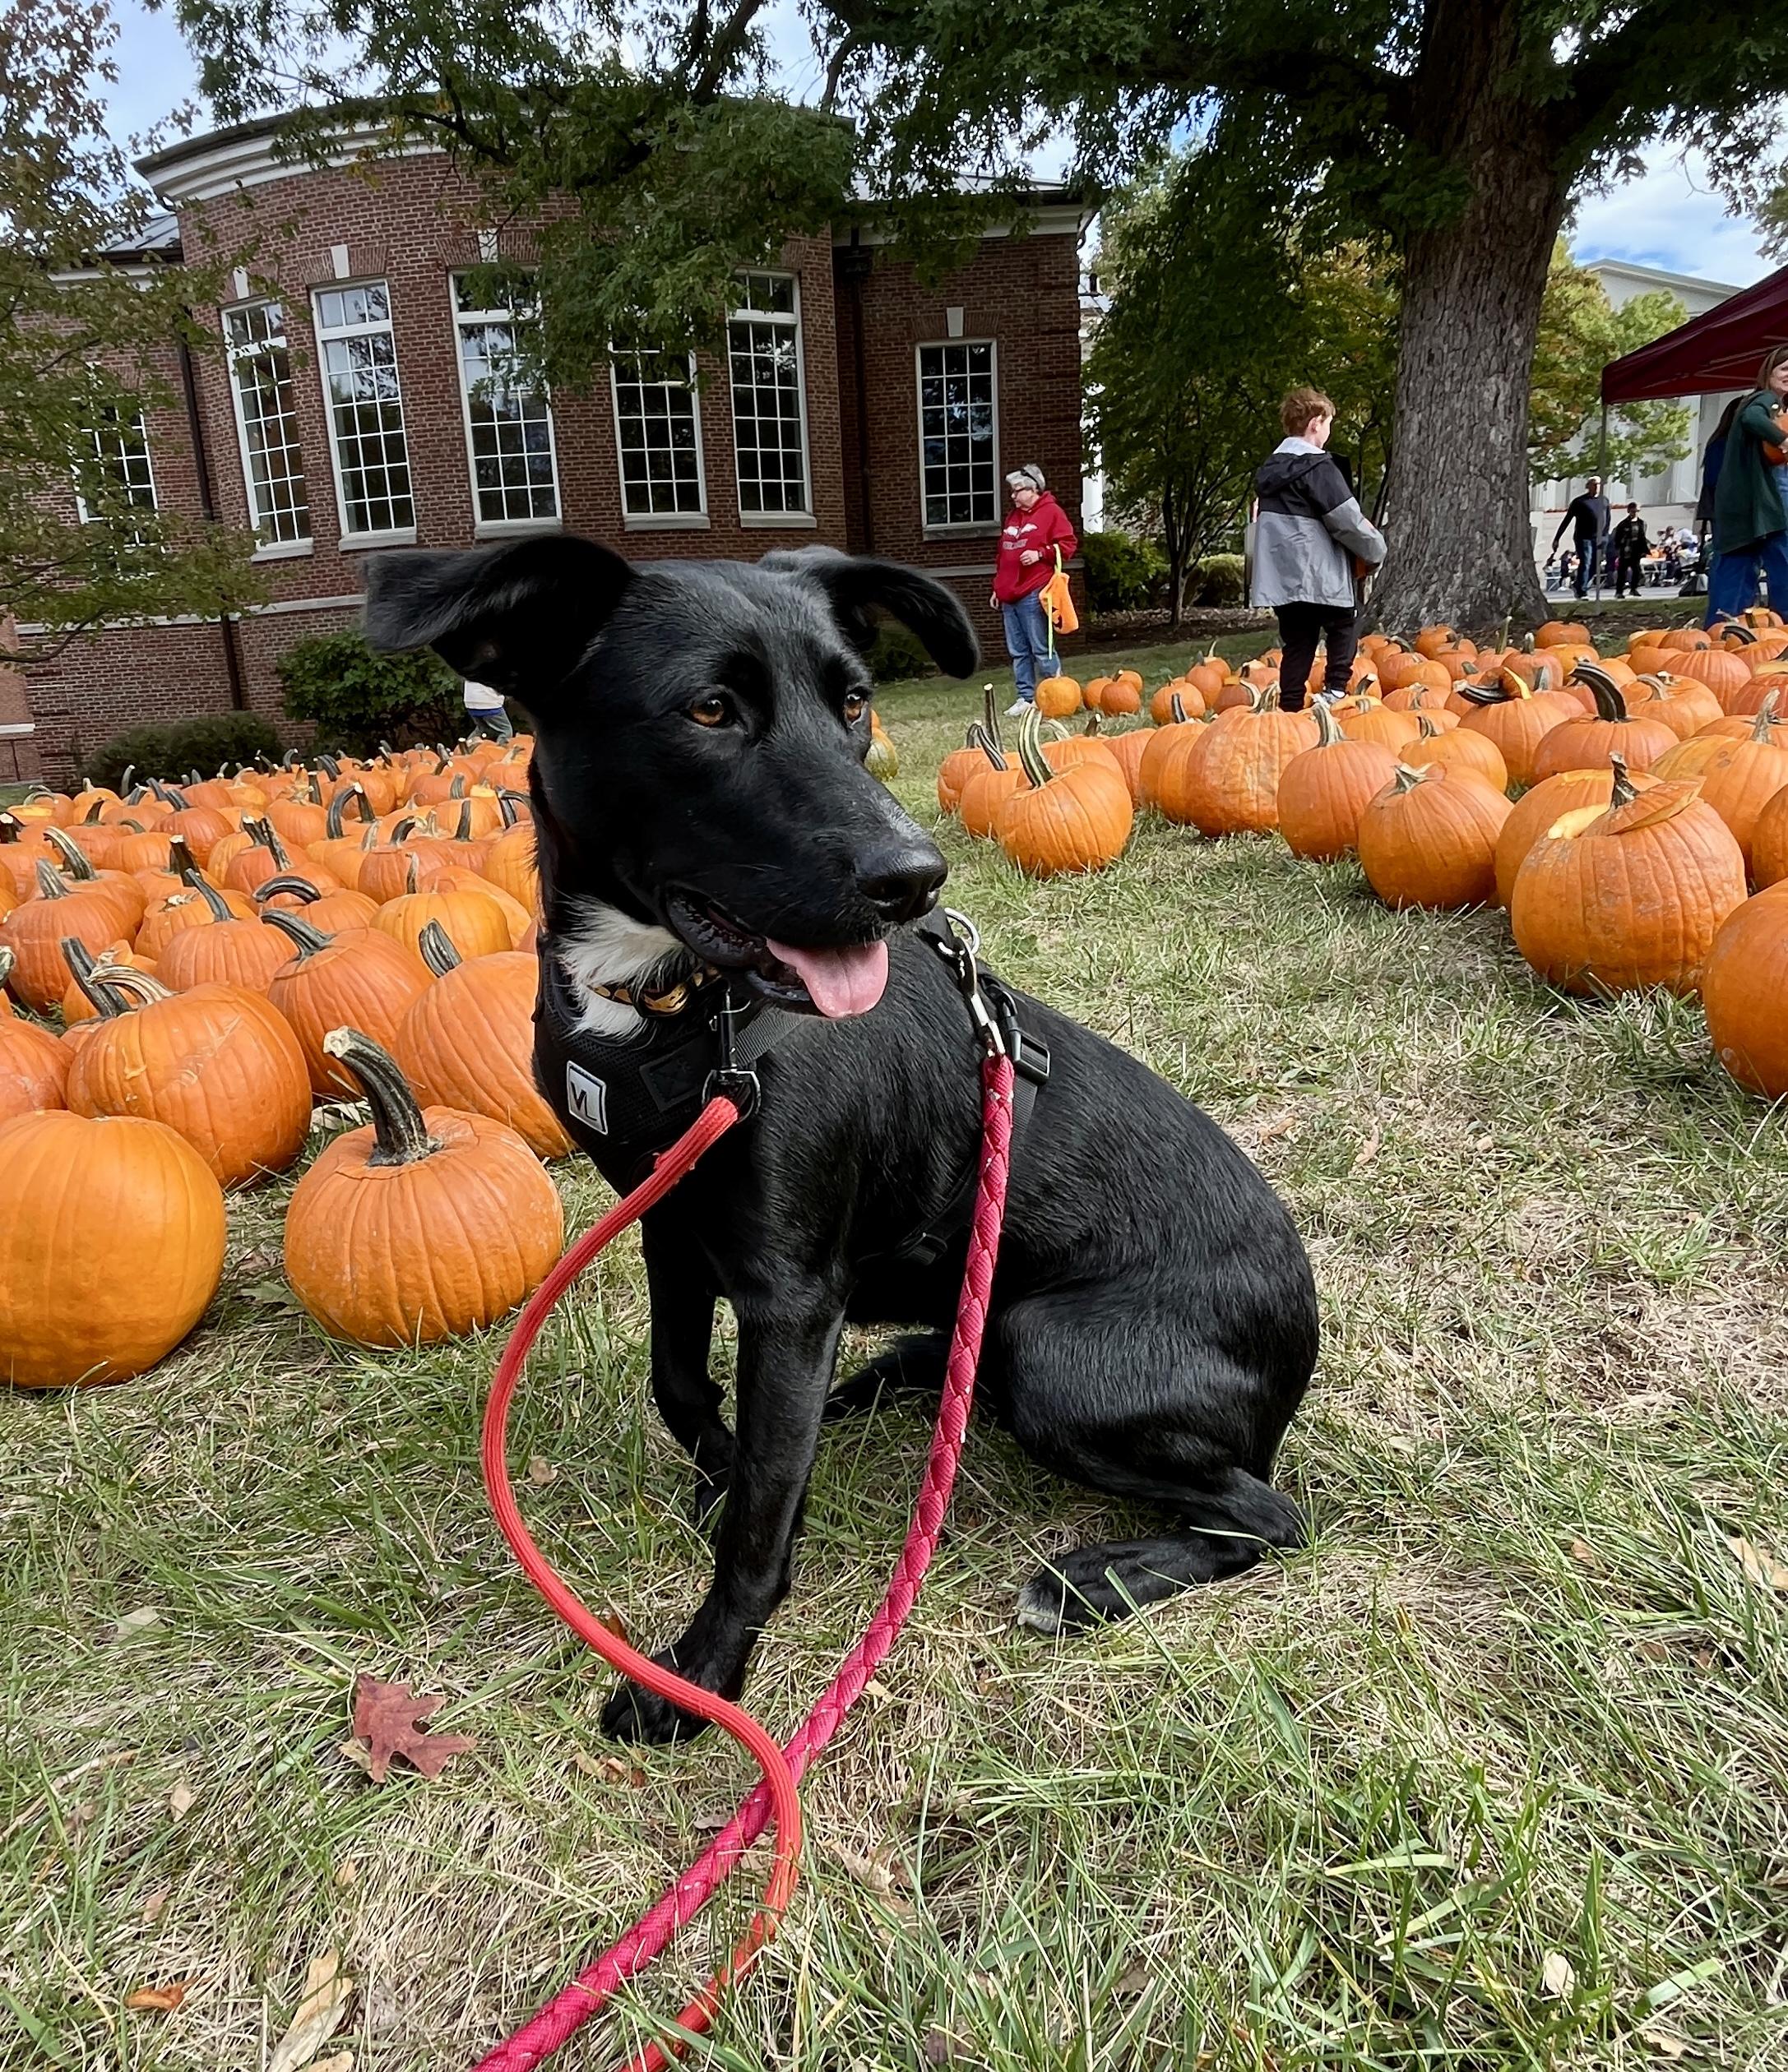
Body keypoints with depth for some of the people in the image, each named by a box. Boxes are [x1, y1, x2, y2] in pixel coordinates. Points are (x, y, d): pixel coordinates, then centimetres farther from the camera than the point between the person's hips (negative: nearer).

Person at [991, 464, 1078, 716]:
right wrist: (998, 588, 24)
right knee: (1017, 651, 8)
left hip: (1033, 594, -8)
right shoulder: (1012, 516, 22)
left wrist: (1040, 554, -17)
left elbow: (1068, 544, -7)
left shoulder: (1051, 512, -1)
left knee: (1041, 649, -8)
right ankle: (1025, 697, 13)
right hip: (1009, 596, 8)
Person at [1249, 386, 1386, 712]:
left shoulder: (1271, 468, 15)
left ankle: (1290, 710, 8)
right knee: (1344, 624, 8)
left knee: (1297, 645, 11)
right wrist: (1375, 549, 4)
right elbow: (1347, 520, -12)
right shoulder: (1317, 467, -10)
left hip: (1280, 576, 7)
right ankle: (1334, 692, -6)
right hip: (1318, 575, -7)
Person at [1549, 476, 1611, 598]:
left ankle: (1580, 588, 15)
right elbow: (1566, 520, 3)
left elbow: (1607, 520, 21)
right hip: (1583, 538, -5)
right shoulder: (1579, 501, 2)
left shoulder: (1604, 501, 16)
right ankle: (1581, 591, -9)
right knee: (1585, 563, -13)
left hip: (1598, 540, 5)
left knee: (1594, 566, 2)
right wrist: (1557, 538, 0)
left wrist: (1605, 536, 11)